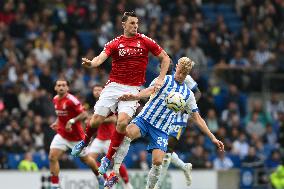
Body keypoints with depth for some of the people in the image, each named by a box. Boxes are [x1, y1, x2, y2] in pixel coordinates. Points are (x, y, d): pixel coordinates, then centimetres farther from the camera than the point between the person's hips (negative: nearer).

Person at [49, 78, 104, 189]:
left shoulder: (71, 100, -21)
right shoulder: (55, 99, 2)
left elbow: (84, 114, -23)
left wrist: (72, 121, -33)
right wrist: (57, 123, 7)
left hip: (76, 136, -5)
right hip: (61, 135, 5)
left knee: (85, 159, 13)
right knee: (52, 157, -14)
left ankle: (100, 177, 40)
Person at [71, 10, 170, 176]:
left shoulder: (145, 41, 2)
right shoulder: (115, 43, 1)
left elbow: (165, 58, 9)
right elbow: (101, 58, -14)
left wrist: (160, 80, 0)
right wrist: (91, 63, -36)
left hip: (132, 89, -1)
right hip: (113, 86, 1)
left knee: (122, 121, -21)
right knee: (97, 120, -4)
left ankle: (108, 159, -6)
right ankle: (85, 142, 31)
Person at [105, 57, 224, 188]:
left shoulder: (188, 94, 14)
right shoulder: (164, 80, 4)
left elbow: (197, 119, 17)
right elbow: (150, 91, -15)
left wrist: (213, 138, 12)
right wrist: (135, 96, -38)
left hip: (162, 130, 2)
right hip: (145, 118, -2)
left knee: (157, 162, -18)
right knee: (128, 133, -34)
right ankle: (115, 172, -33)